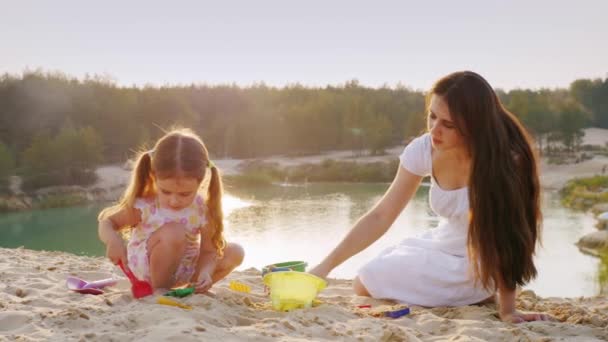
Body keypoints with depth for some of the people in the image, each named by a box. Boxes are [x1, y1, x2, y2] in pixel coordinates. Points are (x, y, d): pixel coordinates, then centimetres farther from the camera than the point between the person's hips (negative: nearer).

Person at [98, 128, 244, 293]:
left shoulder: (202, 210, -15)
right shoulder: (144, 206, -21)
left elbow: (208, 250, -11)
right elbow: (107, 221, -8)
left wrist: (204, 273, -33)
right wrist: (112, 239, -31)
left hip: (184, 271, 4)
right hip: (146, 269, -4)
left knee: (235, 252, -9)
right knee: (174, 232, -33)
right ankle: (159, 287, -15)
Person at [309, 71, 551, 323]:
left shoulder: (504, 159, -30)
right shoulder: (424, 150, -15)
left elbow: (505, 235, -27)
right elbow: (381, 216, -13)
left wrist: (507, 309, -29)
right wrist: (326, 265, -20)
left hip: (477, 264, -6)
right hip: (442, 245, 6)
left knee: (367, 285, -7)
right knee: (362, 284, 15)